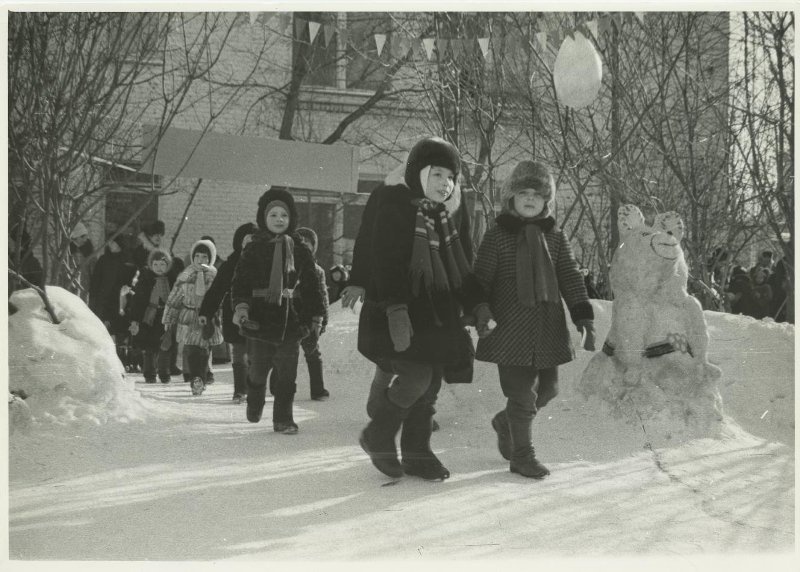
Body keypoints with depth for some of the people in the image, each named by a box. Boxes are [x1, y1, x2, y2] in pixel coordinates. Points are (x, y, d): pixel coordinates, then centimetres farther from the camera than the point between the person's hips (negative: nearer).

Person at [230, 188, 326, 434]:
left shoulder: (300, 250, 8)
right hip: (260, 318, -2)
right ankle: (254, 405, 34)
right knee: (258, 370, 5)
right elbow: (240, 281, -4)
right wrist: (241, 305, -20)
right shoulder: (254, 249, 1)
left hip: (291, 319, 2)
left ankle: (283, 418, 9)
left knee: (287, 374, -1)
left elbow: (311, 285, 13)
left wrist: (316, 316, 12)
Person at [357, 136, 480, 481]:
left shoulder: (453, 213, 13)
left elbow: (463, 265, 21)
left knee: (431, 384, 6)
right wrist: (396, 308, -26)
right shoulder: (394, 204, -9)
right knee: (416, 376, -17)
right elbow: (385, 261, -18)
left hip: (439, 312, 7)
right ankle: (378, 438, 6)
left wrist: (475, 307, 16)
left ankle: (417, 453, 20)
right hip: (399, 312, -7)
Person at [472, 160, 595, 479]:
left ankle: (505, 422, 39)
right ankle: (521, 454, 12)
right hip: (511, 329, -5)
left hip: (548, 330, 5)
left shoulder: (556, 238, 9)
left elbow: (571, 279, 7)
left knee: (547, 388, 13)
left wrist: (584, 318, -2)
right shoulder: (497, 237, -2)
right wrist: (481, 312, -18)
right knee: (522, 392, -3)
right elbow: (481, 279, -3)